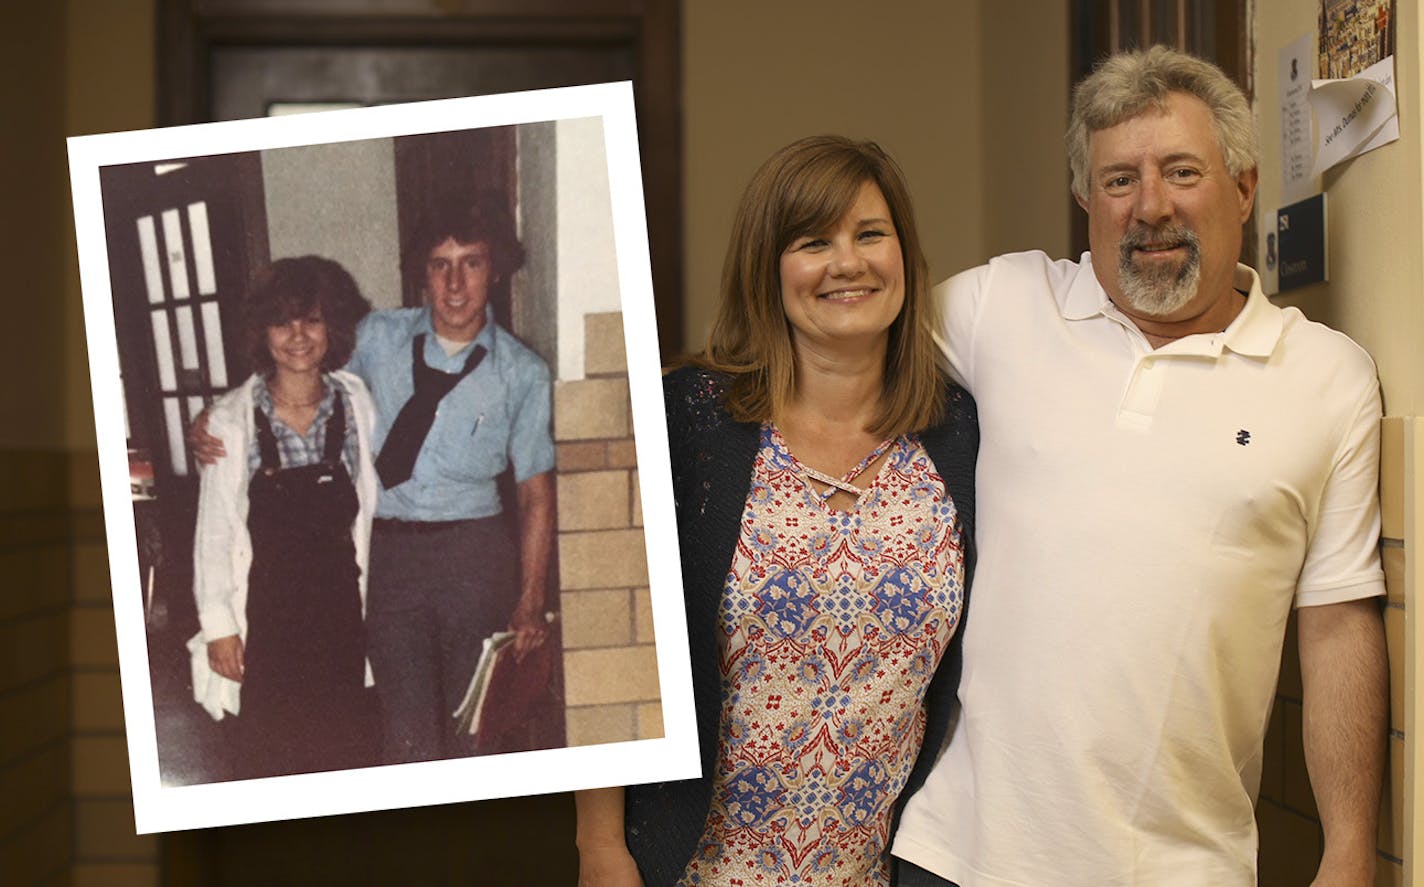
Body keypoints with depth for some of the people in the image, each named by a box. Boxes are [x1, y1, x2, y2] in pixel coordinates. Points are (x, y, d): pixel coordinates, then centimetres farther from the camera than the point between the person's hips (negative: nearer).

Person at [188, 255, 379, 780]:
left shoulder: (355, 403, -2)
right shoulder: (231, 419, -10)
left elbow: (366, 509, 5)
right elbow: (213, 530, -4)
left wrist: (370, 603, 5)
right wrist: (218, 624, -5)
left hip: (340, 602, 2)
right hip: (266, 607, -2)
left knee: (348, 738, 9)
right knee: (267, 745, 5)